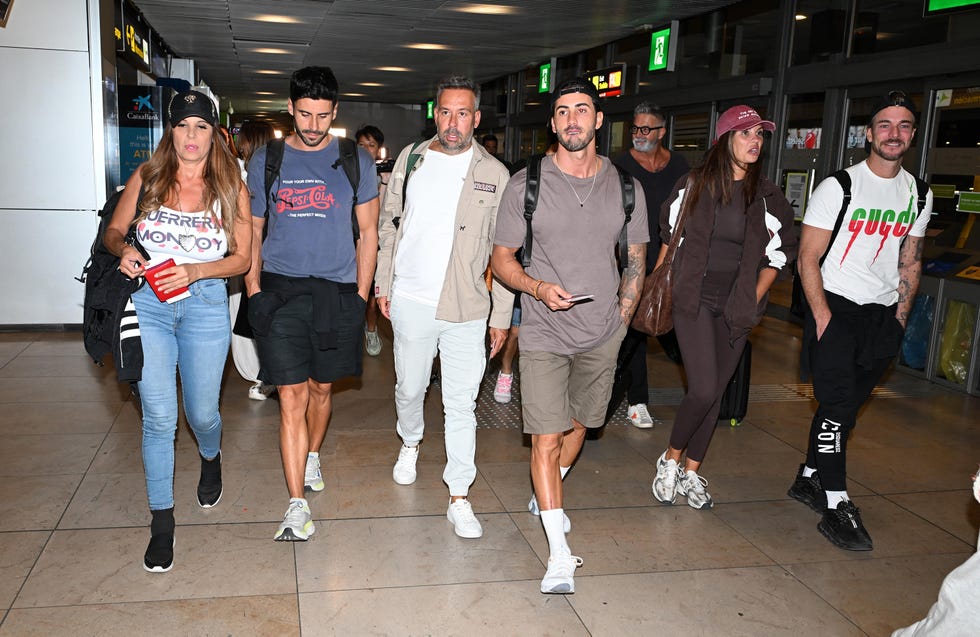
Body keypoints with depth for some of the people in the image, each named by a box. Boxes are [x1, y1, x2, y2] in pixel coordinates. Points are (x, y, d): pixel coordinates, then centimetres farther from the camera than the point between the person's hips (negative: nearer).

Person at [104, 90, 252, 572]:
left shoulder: (230, 186, 1)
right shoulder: (146, 177, 4)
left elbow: (242, 257, 0)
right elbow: (113, 231, 11)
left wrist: (195, 270, -16)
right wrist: (124, 250, -13)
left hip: (205, 303, 0)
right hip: (147, 303, 0)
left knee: (201, 413, 8)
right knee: (159, 418, -2)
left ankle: (211, 459, 47)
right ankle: (162, 522, 14)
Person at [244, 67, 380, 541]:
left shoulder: (357, 162, 4)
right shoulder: (265, 161, 6)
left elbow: (368, 233, 7)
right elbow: (252, 231, 11)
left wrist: (360, 296, 2)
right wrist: (254, 289, 1)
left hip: (336, 291, 1)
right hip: (280, 290, 0)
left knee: (322, 386, 14)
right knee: (292, 396, -6)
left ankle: (312, 456, 42)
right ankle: (297, 505, -2)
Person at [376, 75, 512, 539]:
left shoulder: (494, 174, -1)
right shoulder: (411, 158, 5)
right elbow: (389, 223, 12)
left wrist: (501, 315, -2)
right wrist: (384, 283, 8)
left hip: (467, 308, -2)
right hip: (411, 301, 2)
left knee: (461, 405, 1)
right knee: (409, 388, 17)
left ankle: (459, 499, 11)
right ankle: (410, 443, 48)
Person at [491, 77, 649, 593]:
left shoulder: (625, 186, 2)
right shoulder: (526, 184, -5)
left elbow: (636, 259, 12)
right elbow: (501, 258, -1)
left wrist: (621, 318, 3)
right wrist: (538, 287, -19)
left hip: (602, 334, 3)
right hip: (544, 333, -3)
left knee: (578, 424, 18)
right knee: (546, 438, -8)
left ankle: (545, 497, 46)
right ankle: (559, 555, -1)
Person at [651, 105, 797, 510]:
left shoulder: (767, 197, 2)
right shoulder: (694, 185, -1)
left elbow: (777, 256, 8)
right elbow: (670, 238, 9)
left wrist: (753, 300, -1)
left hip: (737, 307, 3)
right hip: (694, 299, -3)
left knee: (715, 392, 7)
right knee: (703, 389, -13)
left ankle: (691, 472, 22)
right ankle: (670, 459, 11)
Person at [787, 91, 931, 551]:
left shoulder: (918, 195, 10)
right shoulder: (839, 186, -6)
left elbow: (910, 262, 17)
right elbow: (808, 258, -8)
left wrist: (900, 319, 7)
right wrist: (822, 315, -16)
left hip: (882, 314, 5)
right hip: (835, 306, -5)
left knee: (846, 404, 10)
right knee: (839, 404, -11)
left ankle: (809, 478, 25)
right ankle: (835, 506, -7)